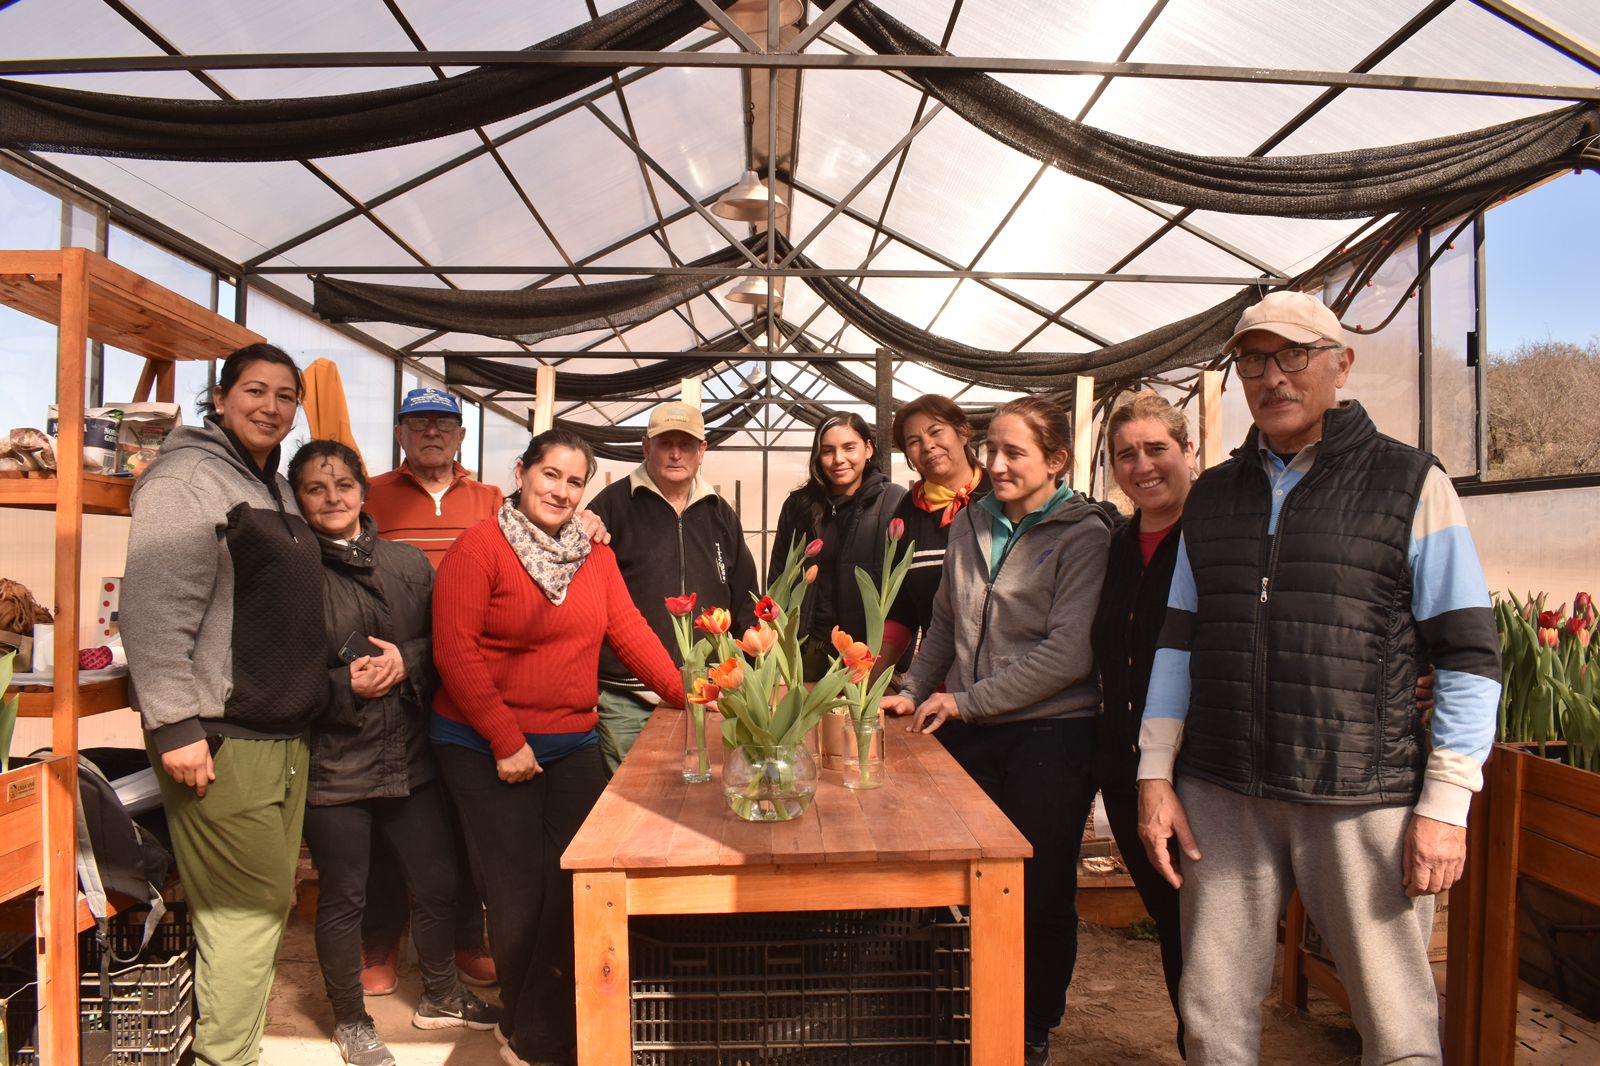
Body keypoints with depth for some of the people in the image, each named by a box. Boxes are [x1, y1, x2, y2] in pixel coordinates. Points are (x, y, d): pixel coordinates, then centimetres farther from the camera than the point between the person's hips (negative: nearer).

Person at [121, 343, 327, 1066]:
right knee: (244, 911, -2)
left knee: (267, 905, 15)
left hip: (284, 736, 9)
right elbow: (154, 611, -18)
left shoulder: (276, 490, 18)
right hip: (220, 741, -9)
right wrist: (175, 726, -21)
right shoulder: (187, 478, -10)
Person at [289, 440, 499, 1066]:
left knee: (439, 882, 15)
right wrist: (346, 685, -18)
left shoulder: (409, 564, 4)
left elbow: (445, 643, 6)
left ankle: (440, 997, 40)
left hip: (410, 757, 4)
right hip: (331, 766, -3)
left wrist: (407, 661, -12)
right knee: (343, 899, 13)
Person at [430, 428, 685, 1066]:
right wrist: (506, 740, -16)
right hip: (486, 749, -5)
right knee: (525, 887, 1)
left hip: (572, 744, 5)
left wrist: (687, 696, -5)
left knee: (579, 881, 4)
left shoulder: (593, 554, 7)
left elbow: (629, 631, 4)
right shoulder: (480, 547, -9)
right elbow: (456, 650, -14)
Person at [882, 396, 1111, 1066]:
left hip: (1050, 733, -4)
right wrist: (914, 692, 10)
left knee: (1041, 895, 6)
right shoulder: (971, 525, 9)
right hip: (968, 734, 5)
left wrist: (966, 700, -14)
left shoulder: (1082, 534, -8)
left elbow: (1068, 654, -15)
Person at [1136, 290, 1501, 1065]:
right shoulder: (1212, 495, 12)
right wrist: (1155, 775, 7)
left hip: (1363, 799, -3)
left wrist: (1446, 805, -7)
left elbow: (1468, 653, -1)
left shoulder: (1410, 484, 1)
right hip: (1221, 796, 3)